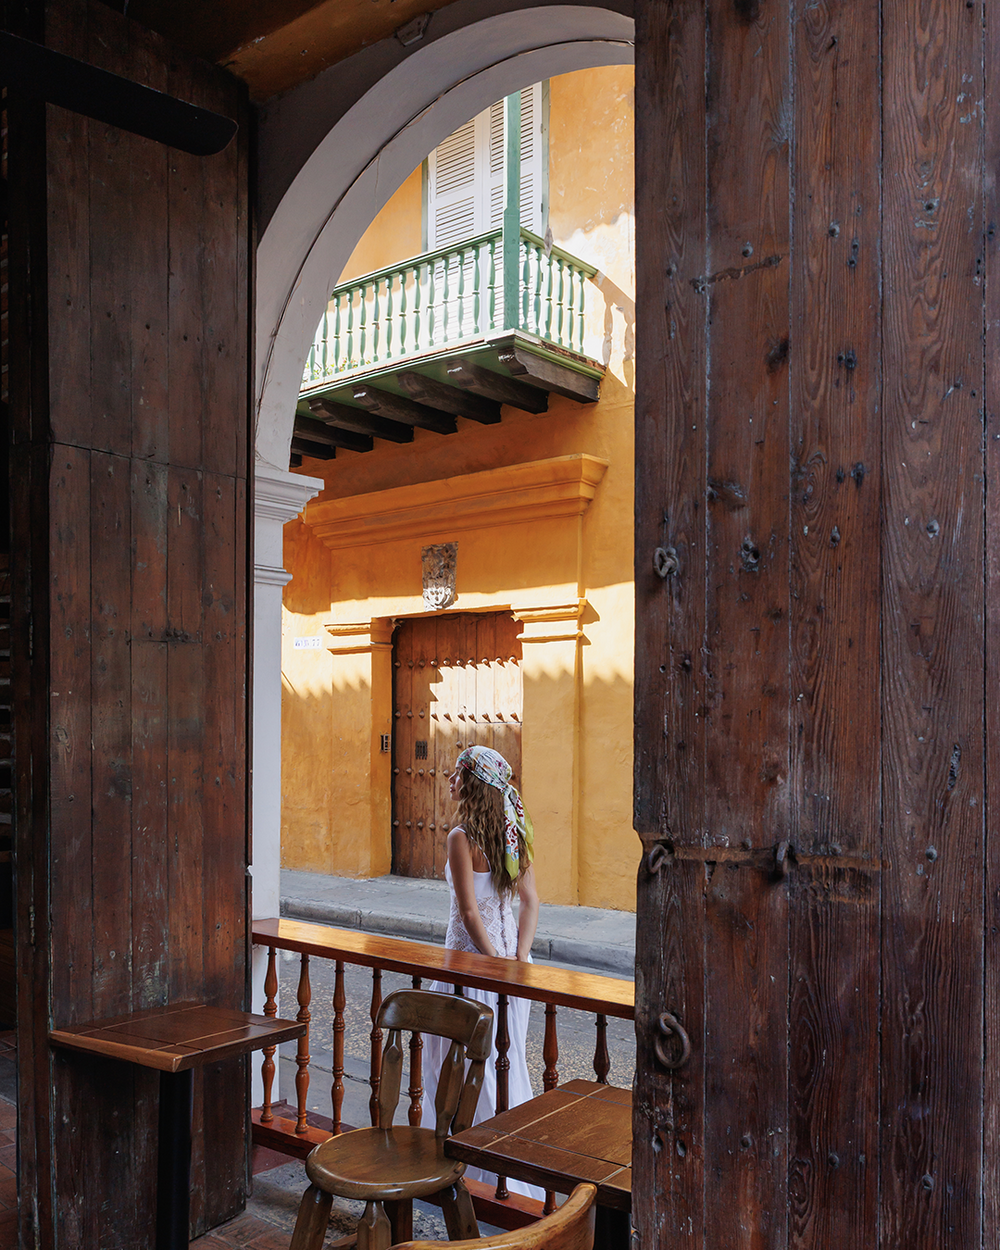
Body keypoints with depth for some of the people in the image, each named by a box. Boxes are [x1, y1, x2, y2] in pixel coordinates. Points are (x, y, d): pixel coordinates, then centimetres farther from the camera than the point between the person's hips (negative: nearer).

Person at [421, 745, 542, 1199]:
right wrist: (517, 960, -3)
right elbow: (530, 902, 1)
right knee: (507, 1058, 17)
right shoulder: (514, 833, 2)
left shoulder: (462, 838, -18)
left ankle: (478, 1168, 17)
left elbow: (470, 912, -20)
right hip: (508, 954, 7)